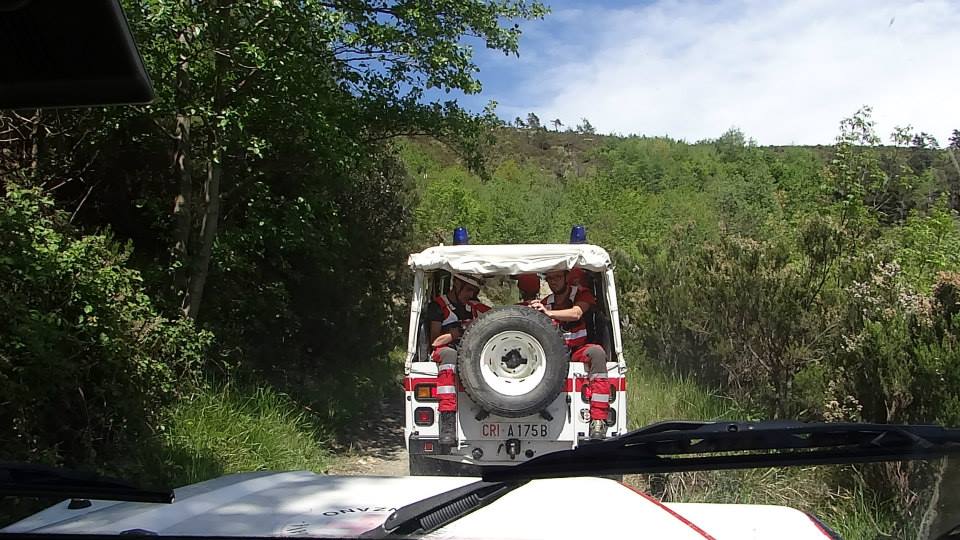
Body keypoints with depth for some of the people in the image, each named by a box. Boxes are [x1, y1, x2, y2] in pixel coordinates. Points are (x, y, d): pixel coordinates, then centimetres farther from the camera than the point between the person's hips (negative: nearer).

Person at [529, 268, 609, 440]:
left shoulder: (581, 293, 0)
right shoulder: (545, 303, 12)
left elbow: (576, 313, -22)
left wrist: (549, 313, -35)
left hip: (580, 350, -3)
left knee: (596, 352, -36)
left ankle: (598, 421, -42)